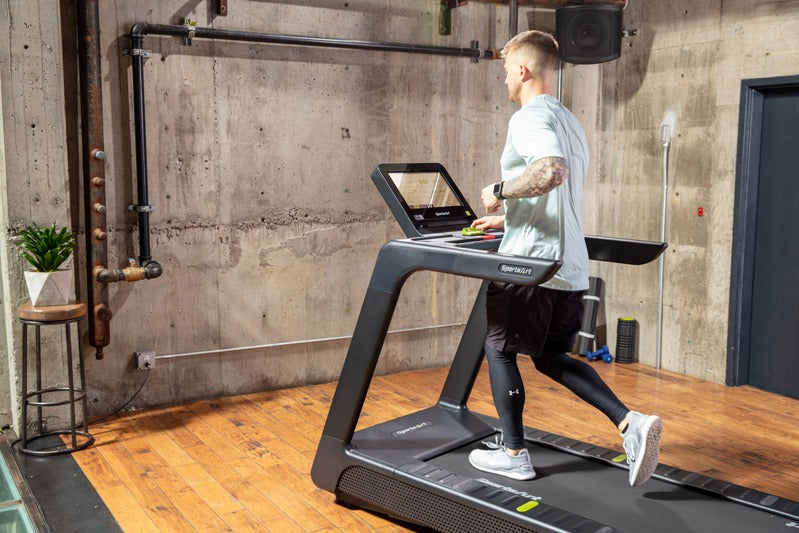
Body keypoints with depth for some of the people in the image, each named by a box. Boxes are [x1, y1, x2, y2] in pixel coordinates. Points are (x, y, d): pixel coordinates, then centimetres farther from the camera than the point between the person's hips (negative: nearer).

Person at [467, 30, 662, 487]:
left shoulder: (529, 117, -11)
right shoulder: (570, 122, 19)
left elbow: (552, 172, -32)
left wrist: (500, 191, -17)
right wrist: (507, 219, 27)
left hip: (530, 264, -9)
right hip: (571, 267, 9)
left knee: (499, 350, 10)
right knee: (550, 355, 19)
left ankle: (513, 454, 18)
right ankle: (630, 423, 5)